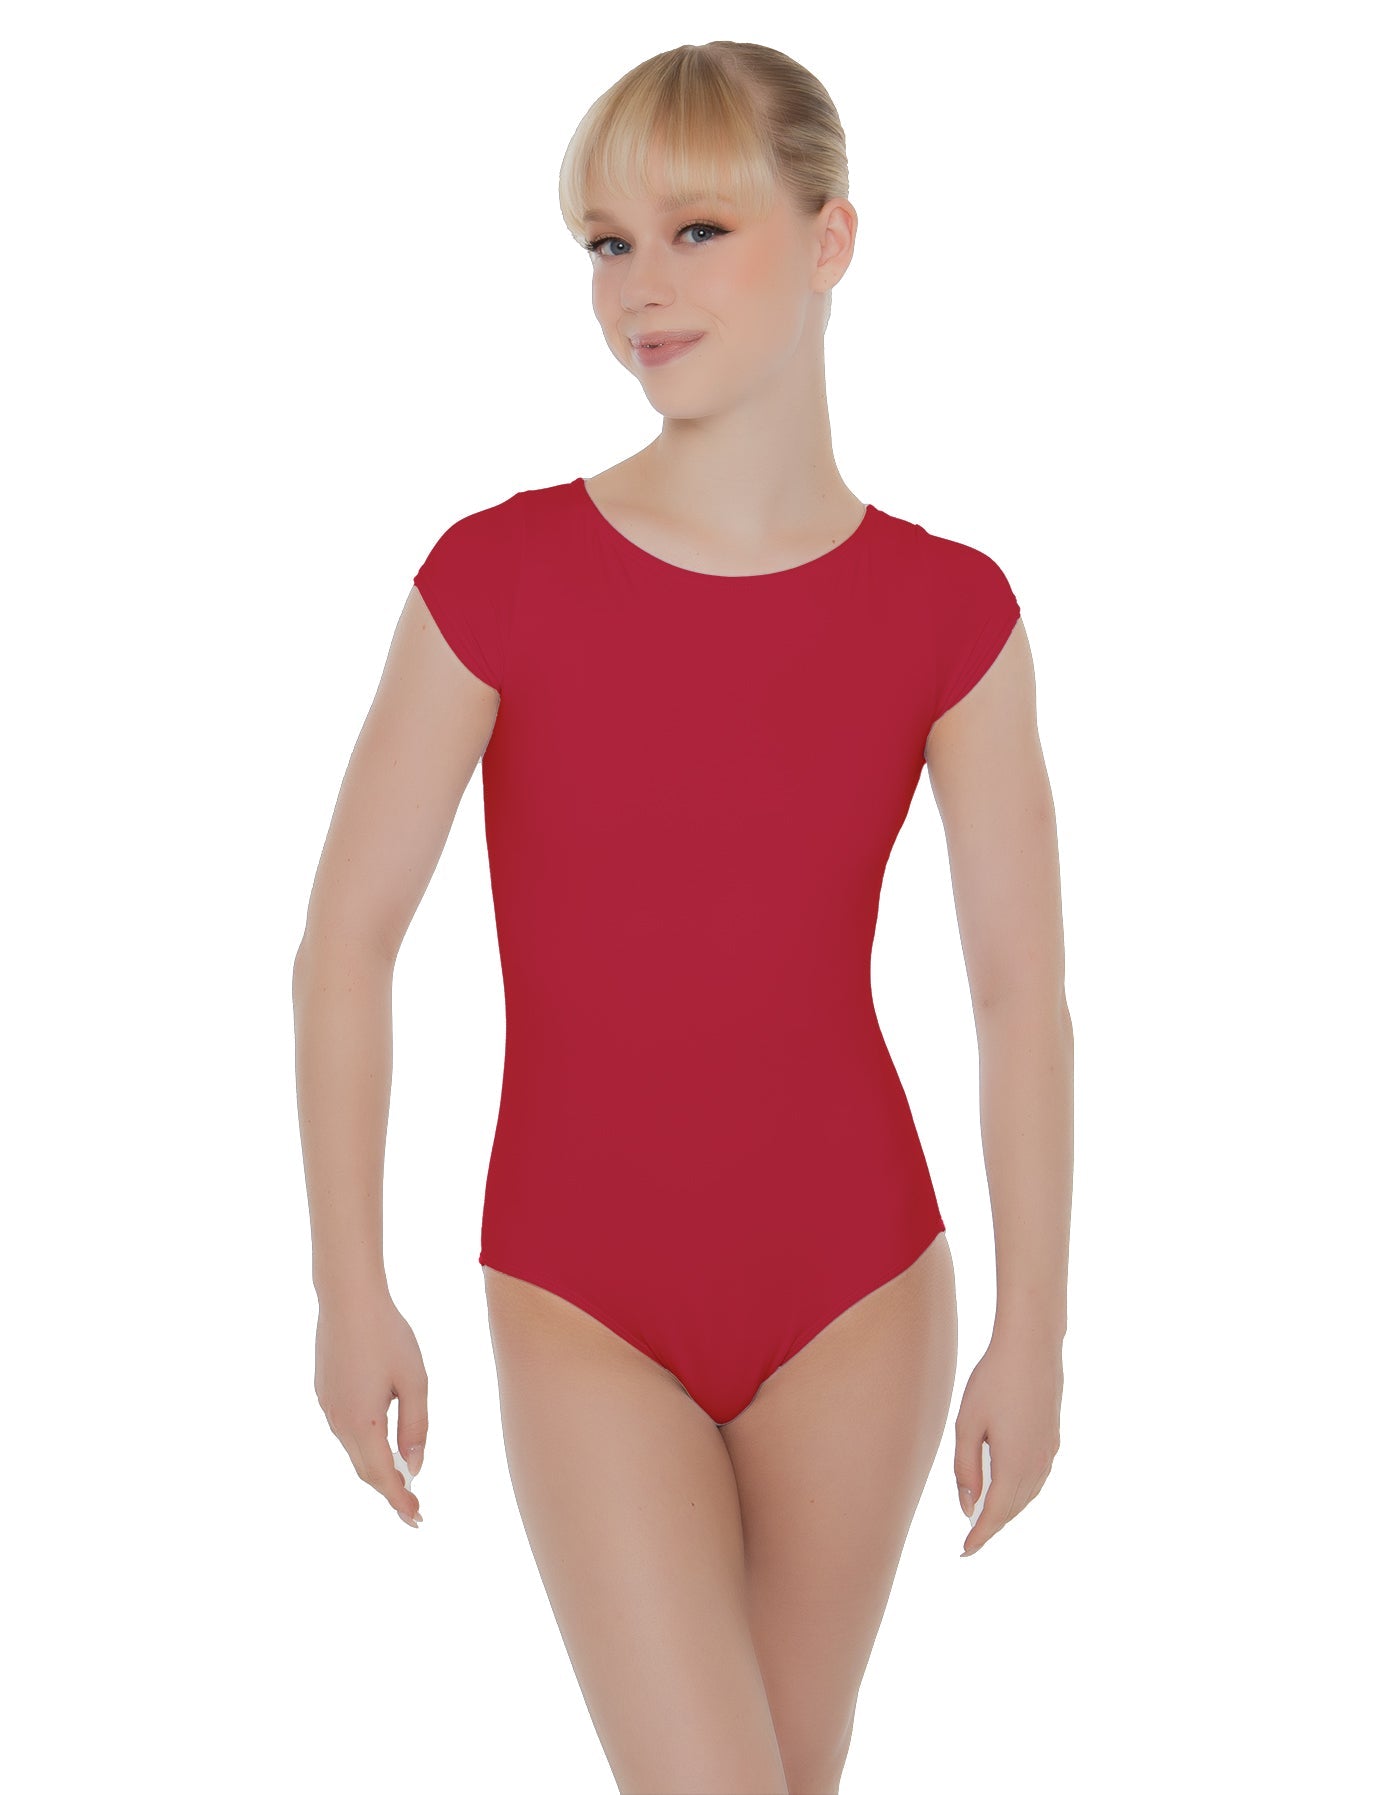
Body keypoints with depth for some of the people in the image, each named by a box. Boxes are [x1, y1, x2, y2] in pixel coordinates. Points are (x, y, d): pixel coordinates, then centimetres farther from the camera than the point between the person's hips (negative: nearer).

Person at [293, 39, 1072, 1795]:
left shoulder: (948, 614, -6)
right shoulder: (498, 576, -11)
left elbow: (1022, 999, -2)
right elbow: (346, 941, -5)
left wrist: (1033, 1330, -2)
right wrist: (349, 1291, -5)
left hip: (854, 1286, 2)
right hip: (587, 1306, -2)